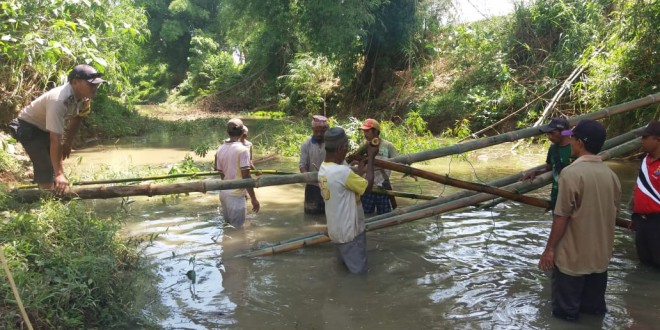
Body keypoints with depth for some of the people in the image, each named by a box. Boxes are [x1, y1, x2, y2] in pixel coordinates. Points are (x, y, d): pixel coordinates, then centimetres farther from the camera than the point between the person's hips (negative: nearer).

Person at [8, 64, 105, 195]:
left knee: (56, 162, 18)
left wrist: (68, 143, 11)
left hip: (46, 128, 9)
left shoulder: (84, 96, -17)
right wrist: (59, 174, -42)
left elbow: (76, 118, 4)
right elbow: (55, 140, -42)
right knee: (45, 167, -18)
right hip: (28, 127, -8)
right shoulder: (58, 100, -41)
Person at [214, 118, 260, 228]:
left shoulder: (220, 149, 5)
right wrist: (253, 198, -12)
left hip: (223, 193, 7)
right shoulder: (242, 149, -15)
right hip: (236, 195, -7)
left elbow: (221, 174, 12)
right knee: (237, 229, 1)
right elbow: (246, 177, -17)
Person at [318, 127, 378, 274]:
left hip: (336, 230, 9)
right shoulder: (342, 172, -29)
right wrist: (371, 157, -10)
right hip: (349, 232, -9)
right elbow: (368, 186, -17)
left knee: (347, 266, 25)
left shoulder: (324, 168, 1)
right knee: (359, 271, 7)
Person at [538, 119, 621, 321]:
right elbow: (613, 214, 11)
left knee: (566, 312, 9)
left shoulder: (572, 173, -20)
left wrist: (550, 248, -10)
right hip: (600, 254, 7)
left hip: (573, 256, -7)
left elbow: (561, 217, -19)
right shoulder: (610, 174, 2)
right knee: (594, 309, 20)